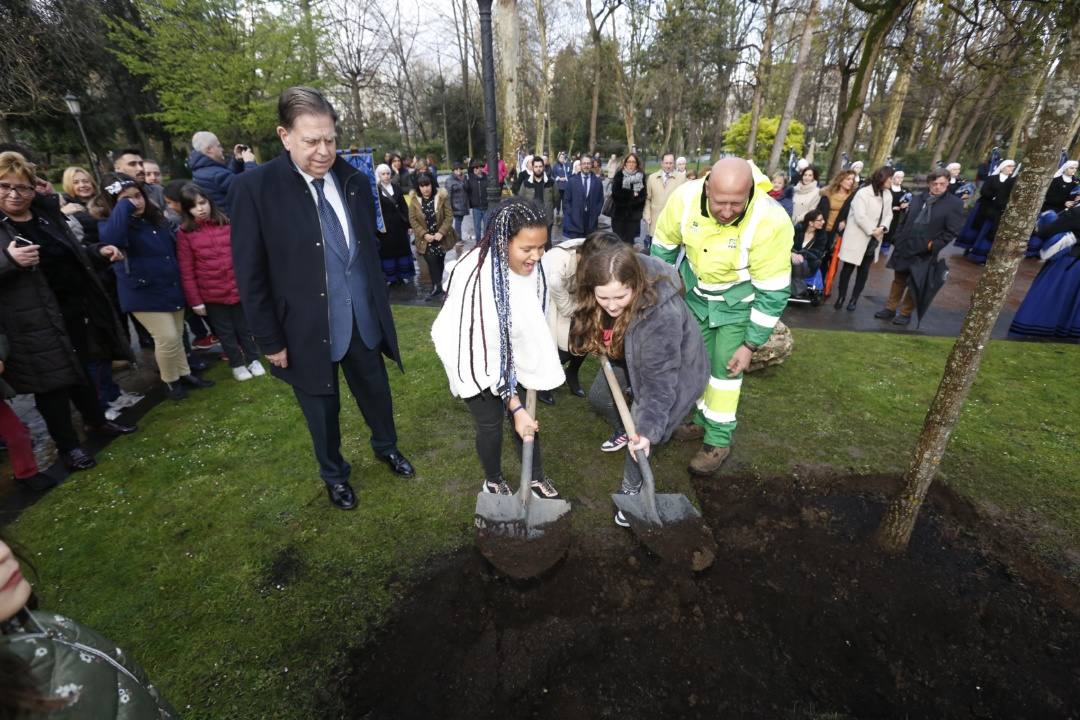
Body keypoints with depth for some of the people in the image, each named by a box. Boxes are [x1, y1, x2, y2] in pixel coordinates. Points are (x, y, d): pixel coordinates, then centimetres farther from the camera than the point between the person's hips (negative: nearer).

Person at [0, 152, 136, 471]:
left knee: (81, 369, 20)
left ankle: (97, 421, 38)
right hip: (35, 322, -5)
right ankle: (67, 445, 18)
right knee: (52, 381, 5)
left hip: (75, 309, 5)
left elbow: (71, 256, 18)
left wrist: (99, 252, 2)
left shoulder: (47, 213, 7)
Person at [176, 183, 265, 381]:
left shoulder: (226, 223, 0)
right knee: (226, 332, 12)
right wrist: (195, 301, -6)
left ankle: (253, 360, 30)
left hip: (238, 288, 1)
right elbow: (186, 272, -5)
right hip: (211, 294, -1)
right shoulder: (184, 233, -5)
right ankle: (237, 365, 27)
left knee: (244, 327, 14)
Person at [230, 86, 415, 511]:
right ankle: (334, 473, 42)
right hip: (308, 329, -3)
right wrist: (270, 340, -8)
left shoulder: (355, 182, 0)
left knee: (376, 391, 21)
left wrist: (379, 306, 12)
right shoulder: (255, 188, -13)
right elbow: (250, 276, -9)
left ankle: (386, 447, 49)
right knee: (322, 408, 17)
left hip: (363, 319, 4)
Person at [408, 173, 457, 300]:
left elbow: (449, 216, -9)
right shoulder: (414, 200, -5)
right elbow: (412, 220, -4)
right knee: (432, 262, -12)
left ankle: (438, 287, 27)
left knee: (440, 263, 11)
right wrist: (424, 234, -15)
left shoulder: (442, 196, -9)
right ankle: (437, 288, -2)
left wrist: (441, 233, -19)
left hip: (441, 237, 0)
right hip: (426, 239, 0)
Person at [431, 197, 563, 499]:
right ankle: (493, 482, 33)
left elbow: (534, 316, -1)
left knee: (525, 413, 11)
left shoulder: (532, 266, -20)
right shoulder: (475, 278, -37)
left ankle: (536, 477, 33)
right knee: (490, 422, 5)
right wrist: (515, 406, -28)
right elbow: (487, 352, -32)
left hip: (512, 349, 5)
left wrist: (533, 369, 5)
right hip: (474, 355, -5)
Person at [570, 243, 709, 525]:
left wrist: (648, 430, -39)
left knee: (641, 433, -7)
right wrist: (599, 344, -2)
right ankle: (625, 433, 48)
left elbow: (658, 381, -37)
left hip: (673, 367, -6)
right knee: (598, 397, 17)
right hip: (629, 356, 7)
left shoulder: (662, 314, -44)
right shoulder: (601, 296, -26)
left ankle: (632, 491, 20)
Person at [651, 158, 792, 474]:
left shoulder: (771, 222, -34)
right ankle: (704, 419, 36)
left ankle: (719, 440, 16)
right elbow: (663, 248, -6)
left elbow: (773, 292, -24)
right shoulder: (685, 197, -25)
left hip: (739, 301, -4)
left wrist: (751, 344, -18)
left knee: (725, 368, -2)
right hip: (697, 293, 4)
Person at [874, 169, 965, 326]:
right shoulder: (917, 198, 7)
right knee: (898, 280, 13)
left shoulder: (955, 203, -5)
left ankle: (905, 313, 17)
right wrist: (897, 239, 3)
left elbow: (952, 231, -7)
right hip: (904, 247, 4)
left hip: (924, 252, -4)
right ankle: (890, 309, 22)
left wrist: (934, 245, -15)